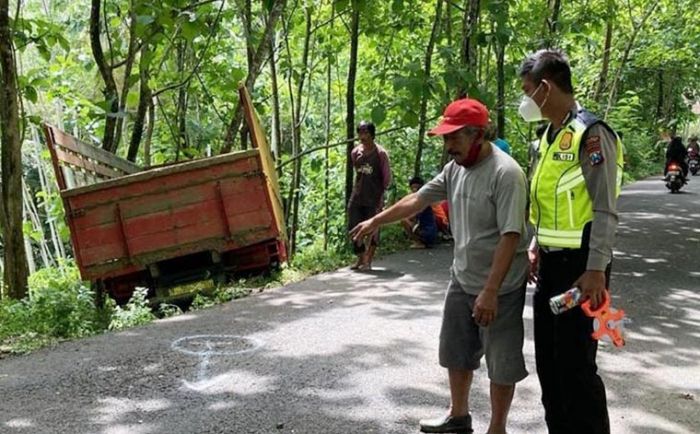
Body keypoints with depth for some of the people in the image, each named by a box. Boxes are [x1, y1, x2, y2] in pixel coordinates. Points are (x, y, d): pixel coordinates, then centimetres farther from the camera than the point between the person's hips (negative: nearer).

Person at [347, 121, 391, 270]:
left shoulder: (380, 153, -8)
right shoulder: (355, 152, 6)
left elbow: (387, 178, -4)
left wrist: (381, 196, -5)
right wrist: (357, 189, 14)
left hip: (373, 198, -5)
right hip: (357, 196, 5)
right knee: (354, 227, 4)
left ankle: (368, 261, 8)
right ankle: (360, 258, 19)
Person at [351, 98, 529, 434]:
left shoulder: (505, 173, -22)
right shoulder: (455, 169, 3)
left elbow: (510, 237, -26)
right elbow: (417, 199, 13)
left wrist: (490, 291, -28)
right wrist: (375, 221, 17)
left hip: (500, 289, -8)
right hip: (461, 281, 8)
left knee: (501, 363, 6)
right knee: (455, 353, 21)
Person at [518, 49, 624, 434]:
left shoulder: (590, 133, -15)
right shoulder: (550, 134, 11)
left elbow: (604, 211, -18)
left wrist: (596, 270, -21)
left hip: (579, 265, -9)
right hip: (551, 261, 9)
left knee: (575, 362, -2)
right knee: (548, 358, 16)